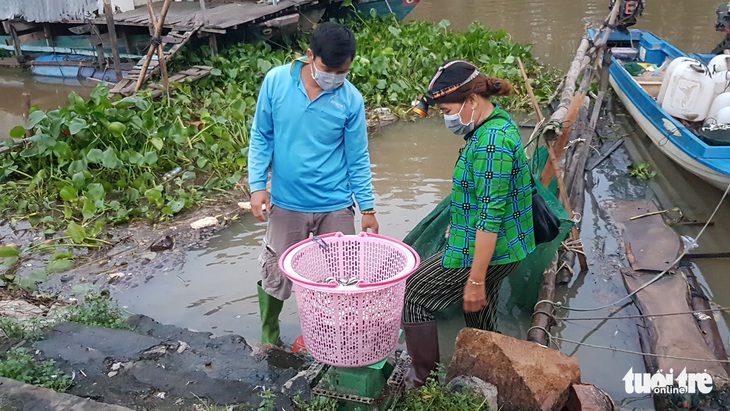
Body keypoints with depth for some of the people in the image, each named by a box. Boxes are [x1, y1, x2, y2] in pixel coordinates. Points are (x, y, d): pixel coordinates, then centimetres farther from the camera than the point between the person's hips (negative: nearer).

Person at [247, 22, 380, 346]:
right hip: (286, 204, 0)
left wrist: (367, 208, 1)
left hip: (336, 207, 0)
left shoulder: (351, 99, -10)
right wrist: (257, 186, -7)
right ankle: (268, 337, 35)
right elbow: (261, 137, 0)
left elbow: (357, 158, -2)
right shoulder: (276, 81, -10)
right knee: (274, 275, 11)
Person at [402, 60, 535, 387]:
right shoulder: (495, 124, 6)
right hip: (499, 248, 10)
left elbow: (491, 217, -27)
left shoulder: (491, 144, -26)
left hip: (484, 251, -10)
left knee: (413, 296, 2)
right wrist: (457, 226, 25)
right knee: (480, 316, 23)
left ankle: (424, 380, 16)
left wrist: (475, 281, -24)